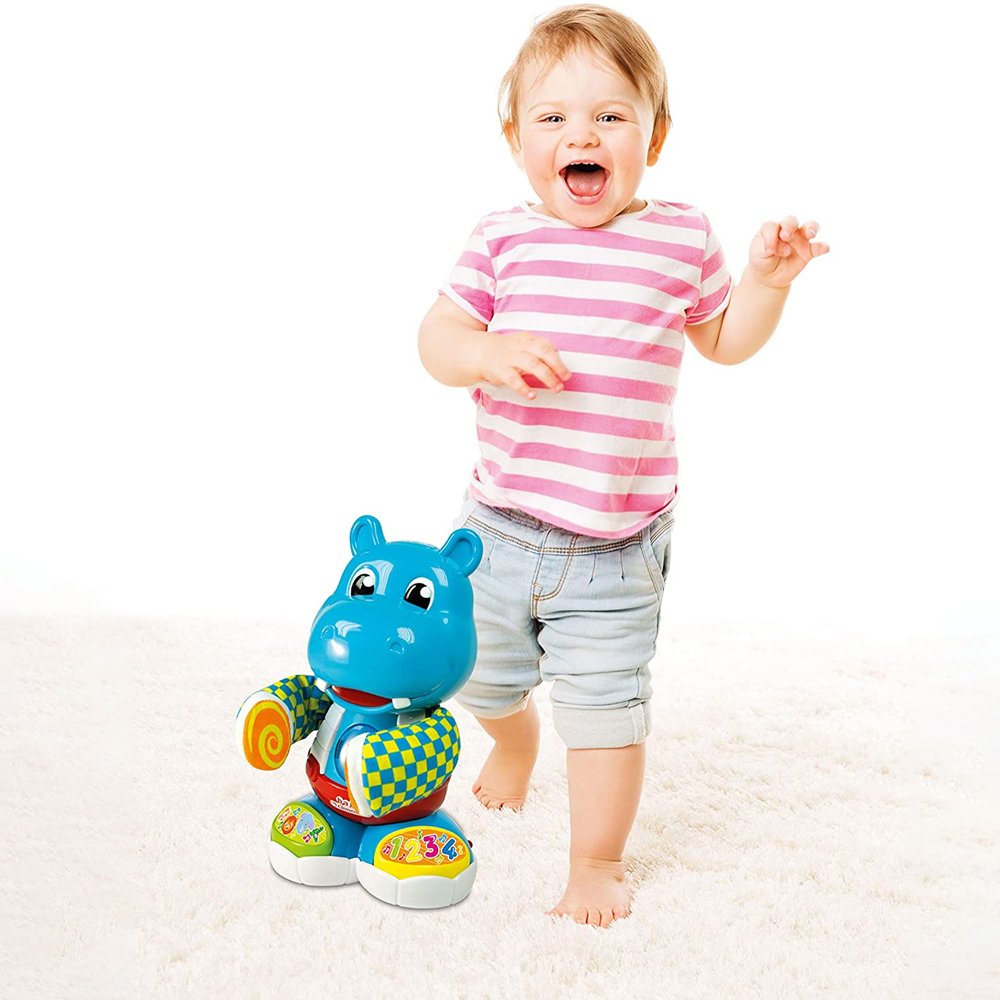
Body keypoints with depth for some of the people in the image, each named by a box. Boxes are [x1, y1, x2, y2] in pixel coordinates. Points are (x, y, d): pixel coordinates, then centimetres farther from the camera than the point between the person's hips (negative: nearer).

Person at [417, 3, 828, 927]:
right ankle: (513, 743, 58)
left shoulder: (682, 238, -1)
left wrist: (767, 280, -5)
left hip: (619, 542, -2)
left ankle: (598, 860, 25)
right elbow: (436, 339, -4)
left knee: (604, 704, 1)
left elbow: (724, 340, 13)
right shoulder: (503, 238, -2)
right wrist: (490, 354, -25)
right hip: (503, 523, 2)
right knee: (483, 676, 21)